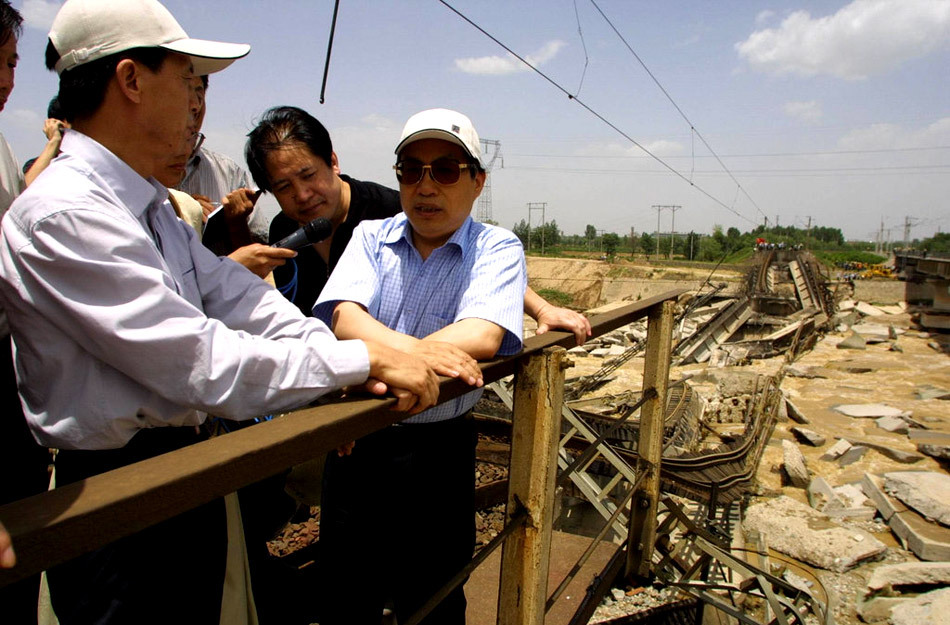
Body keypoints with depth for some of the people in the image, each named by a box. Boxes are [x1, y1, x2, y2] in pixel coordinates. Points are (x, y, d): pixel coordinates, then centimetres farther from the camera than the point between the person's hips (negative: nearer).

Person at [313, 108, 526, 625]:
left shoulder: (498, 248, -4)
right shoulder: (371, 237, 3)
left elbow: (483, 335, -23)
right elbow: (344, 315, -15)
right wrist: (412, 350, -36)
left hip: (438, 450, -2)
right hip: (353, 444, 3)